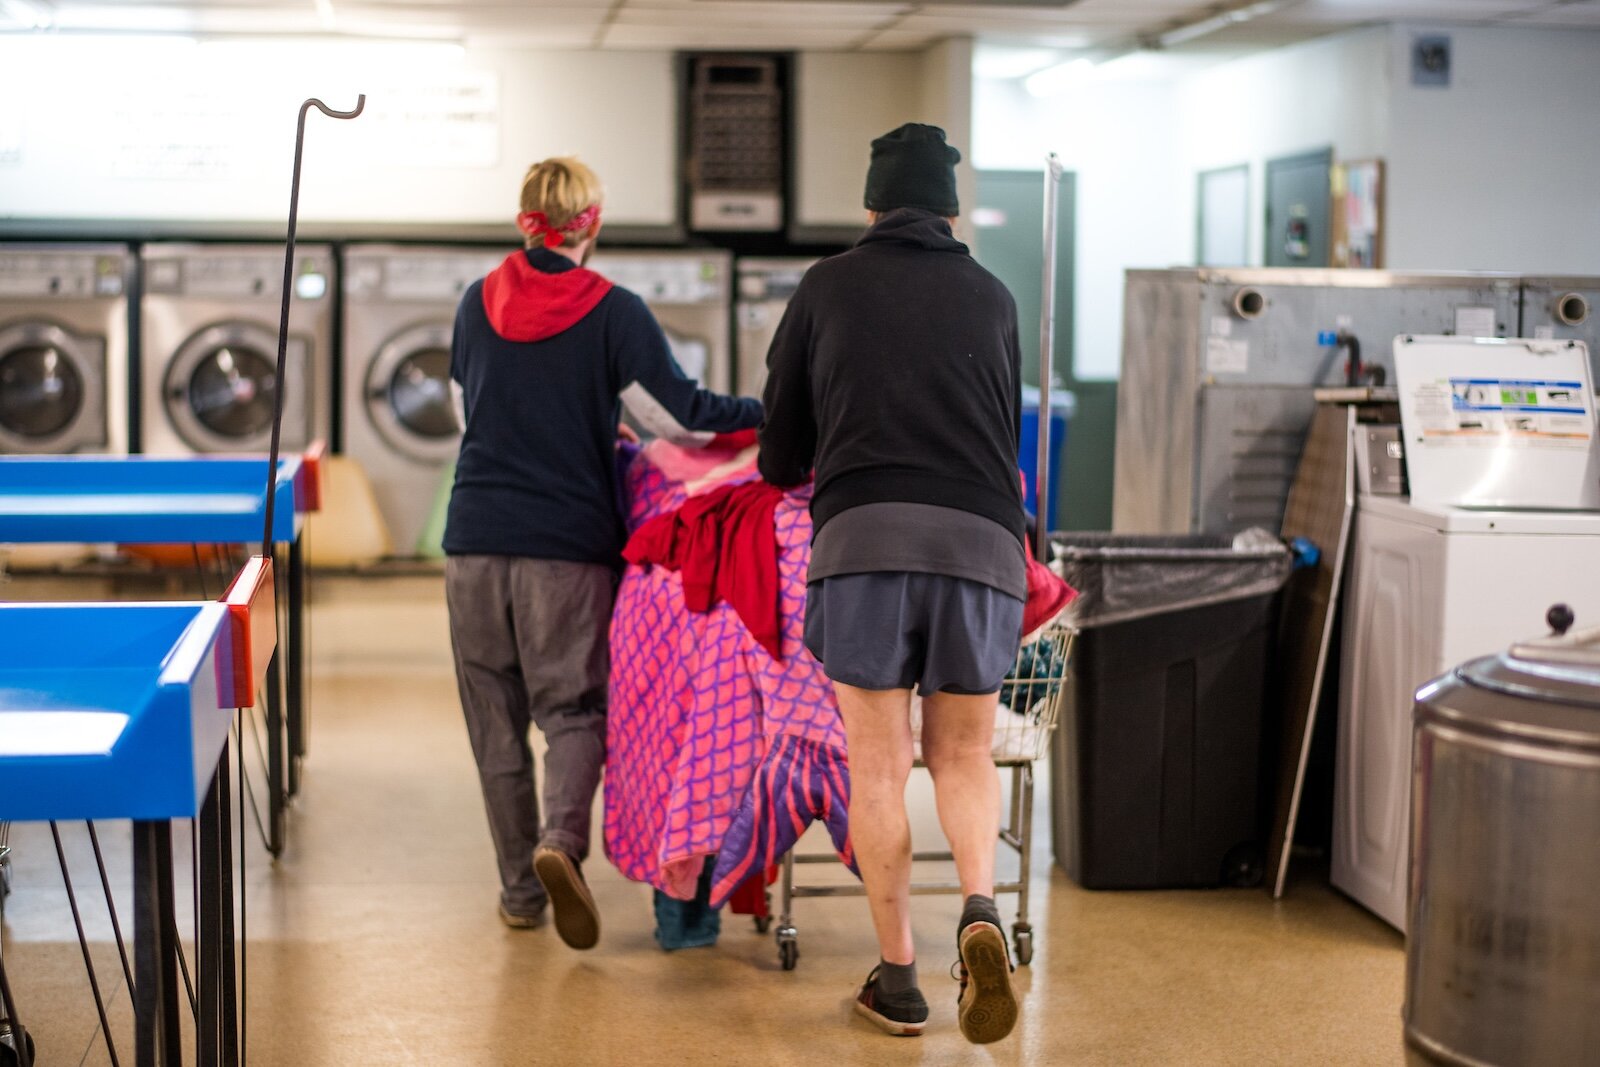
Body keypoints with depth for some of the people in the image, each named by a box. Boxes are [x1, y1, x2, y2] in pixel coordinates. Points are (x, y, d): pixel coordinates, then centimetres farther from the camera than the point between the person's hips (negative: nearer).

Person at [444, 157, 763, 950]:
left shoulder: (478, 304, 8)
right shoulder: (613, 313, -6)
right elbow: (679, 416, -8)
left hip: (477, 537, 3)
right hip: (570, 542, -3)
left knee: (496, 717, 10)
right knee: (574, 707, 2)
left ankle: (519, 888, 15)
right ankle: (562, 840, -23)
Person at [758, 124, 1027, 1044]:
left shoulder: (829, 286, 16)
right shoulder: (993, 297, 20)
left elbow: (782, 440, 21)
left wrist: (786, 486, 43)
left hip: (862, 530, -1)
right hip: (981, 539, 1)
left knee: (879, 766, 7)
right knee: (964, 754, 14)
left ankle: (898, 979, 9)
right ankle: (982, 909, -11)